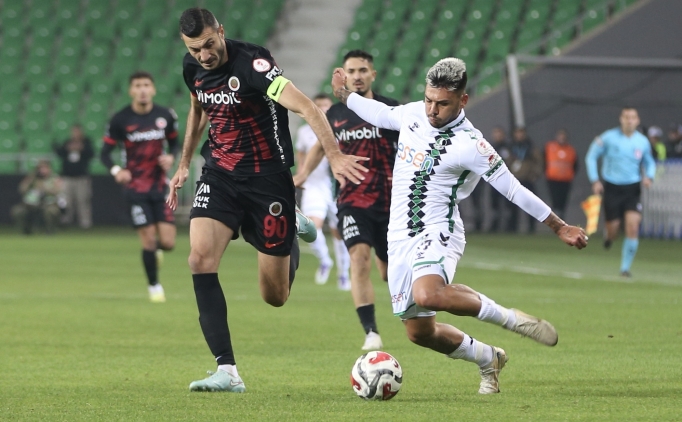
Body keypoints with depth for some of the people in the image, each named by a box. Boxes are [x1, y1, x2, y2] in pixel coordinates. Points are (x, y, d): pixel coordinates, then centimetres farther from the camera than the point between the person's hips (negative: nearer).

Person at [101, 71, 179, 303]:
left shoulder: (166, 116, -1)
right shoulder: (120, 120, -9)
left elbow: (174, 143, 13)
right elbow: (105, 153, -5)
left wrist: (171, 157, -10)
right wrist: (116, 170, -26)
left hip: (160, 186, 2)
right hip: (135, 186, -2)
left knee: (167, 242, -5)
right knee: (149, 241, -7)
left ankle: (156, 250, 33)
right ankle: (154, 286, 14)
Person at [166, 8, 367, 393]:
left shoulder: (251, 63, -21)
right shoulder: (193, 68, 1)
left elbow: (305, 107, -31)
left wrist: (334, 154, -44)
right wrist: (184, 165, 27)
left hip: (268, 178, -5)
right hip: (221, 175, 5)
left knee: (275, 296, 1)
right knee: (201, 258, -21)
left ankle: (294, 230, 37)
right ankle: (227, 372, -20)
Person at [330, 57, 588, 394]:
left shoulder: (470, 145, -13)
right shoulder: (413, 114, 4)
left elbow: (513, 189, -9)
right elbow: (381, 114, 27)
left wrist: (560, 228, -8)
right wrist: (344, 95, 41)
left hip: (438, 233, -7)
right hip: (400, 237, 7)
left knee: (428, 295, -38)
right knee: (419, 332, 6)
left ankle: (509, 318, -17)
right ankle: (489, 360, 32)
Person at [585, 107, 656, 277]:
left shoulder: (643, 142, 2)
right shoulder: (608, 138, -6)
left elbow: (649, 162, 18)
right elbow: (591, 156, 3)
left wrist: (649, 177, -3)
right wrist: (595, 180, -5)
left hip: (632, 189, 1)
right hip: (611, 188, -1)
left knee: (633, 227, -14)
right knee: (613, 229, 1)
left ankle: (625, 267, -3)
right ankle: (608, 236, 42)